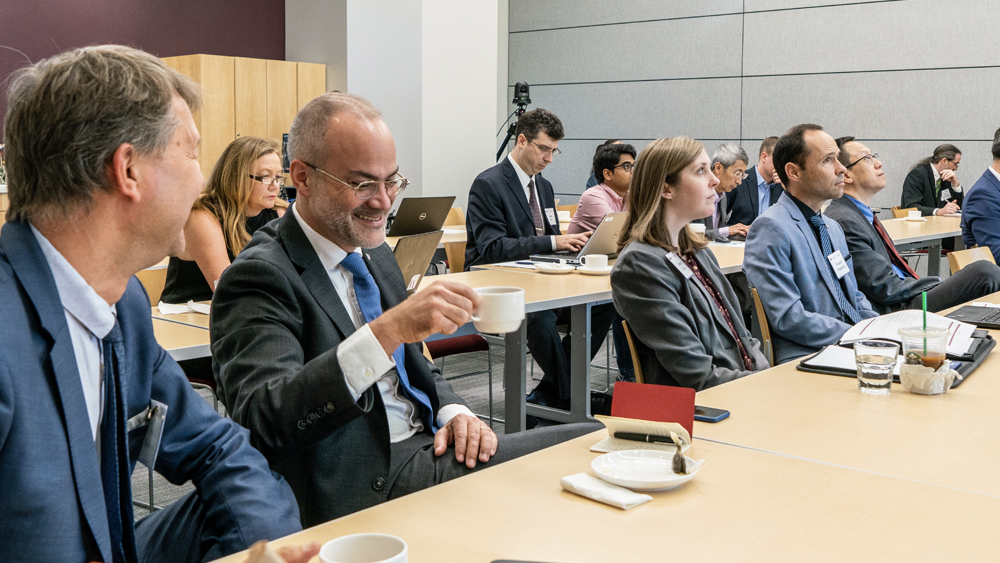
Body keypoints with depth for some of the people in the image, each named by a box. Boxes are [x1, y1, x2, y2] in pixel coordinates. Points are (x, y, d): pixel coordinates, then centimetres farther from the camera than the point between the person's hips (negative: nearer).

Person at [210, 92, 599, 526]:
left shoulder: (373, 253, 14)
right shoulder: (259, 277, -13)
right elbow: (263, 421, -29)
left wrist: (455, 413, 0)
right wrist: (388, 331, -37)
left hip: (427, 450, 9)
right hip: (366, 487, -9)